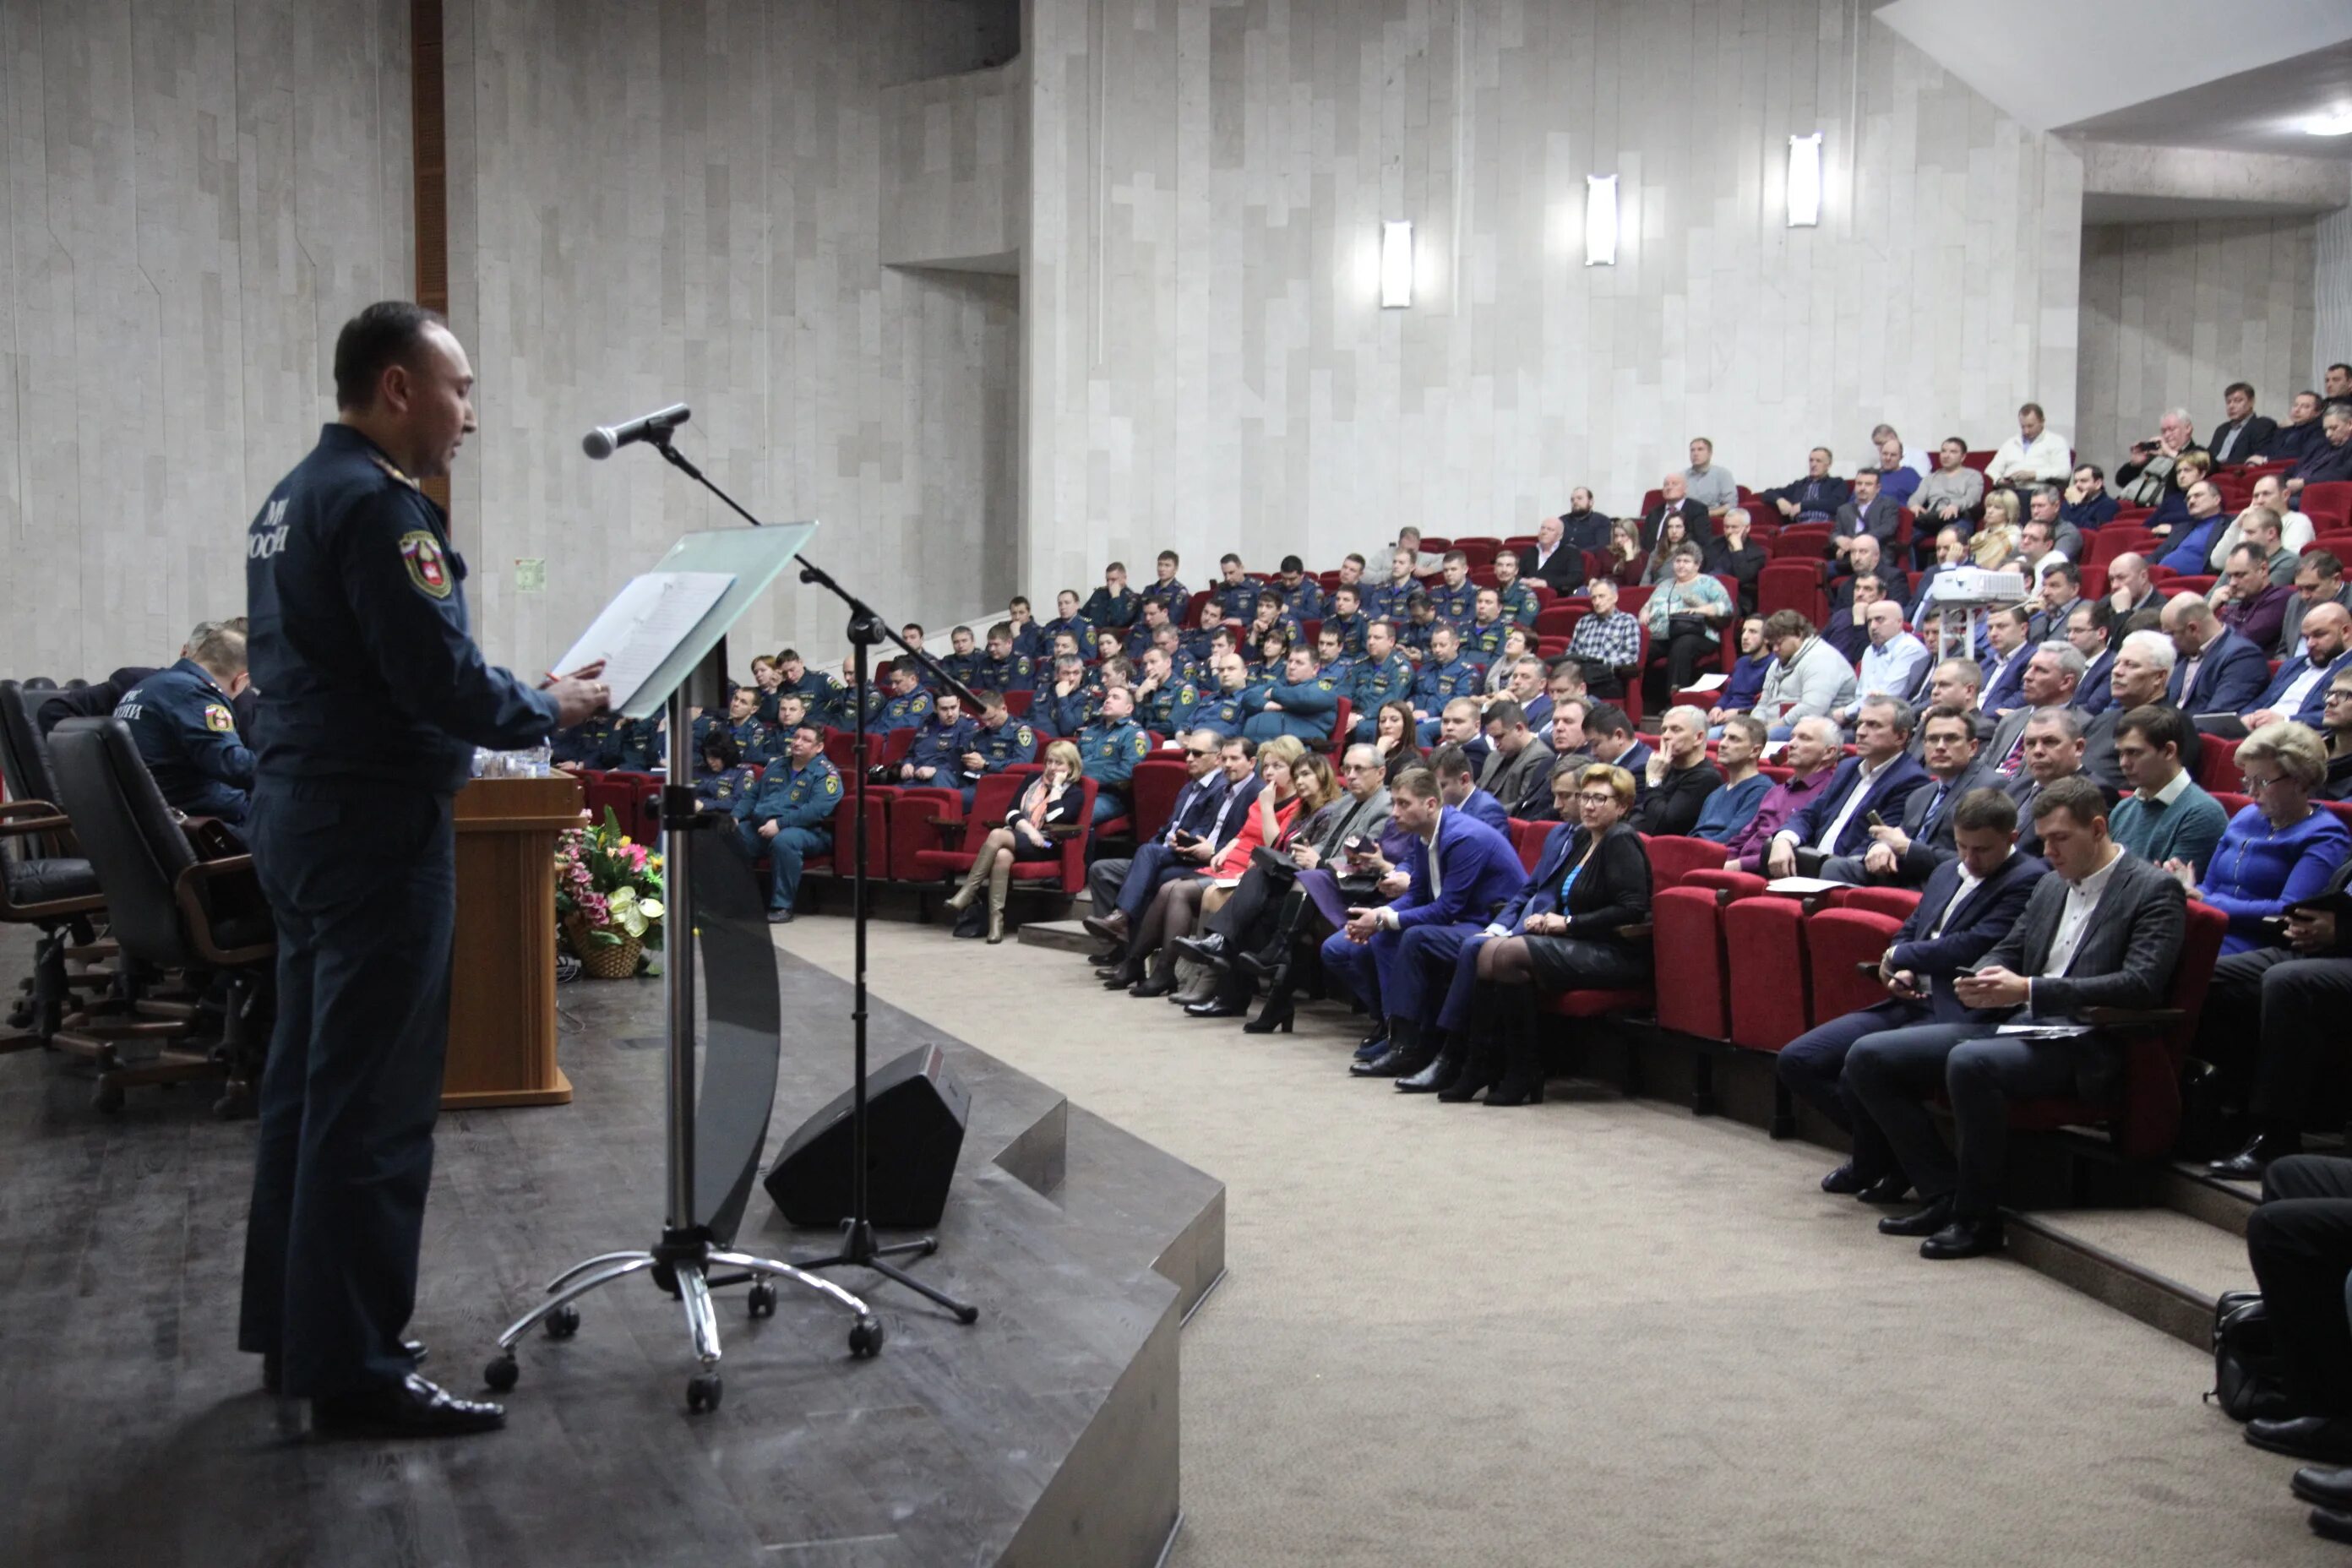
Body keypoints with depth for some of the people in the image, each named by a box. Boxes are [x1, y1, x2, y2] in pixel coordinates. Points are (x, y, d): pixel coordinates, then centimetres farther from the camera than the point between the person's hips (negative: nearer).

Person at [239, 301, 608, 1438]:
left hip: (296, 811, 10)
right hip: (374, 828, -10)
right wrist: (551, 709, -6)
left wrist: (518, 705, 14)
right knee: (374, 1108, -5)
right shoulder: (377, 503, -16)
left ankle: (292, 1331, 25)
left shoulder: (291, 499, 15)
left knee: (309, 1083, 16)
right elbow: (441, 678, -23)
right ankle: (355, 1372, 1)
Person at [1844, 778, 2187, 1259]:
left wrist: (2028, 990, -23)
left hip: (2082, 1045, -8)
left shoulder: (2154, 890, -4)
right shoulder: (2050, 886, 19)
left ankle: (1978, 1218, -22)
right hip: (2012, 1024, 8)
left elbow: (2141, 985, -16)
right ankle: (1945, 1195, -5)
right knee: (1869, 1056, -6)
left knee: (1969, 1061, -38)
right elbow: (2007, 952, 26)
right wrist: (1980, 982, -2)